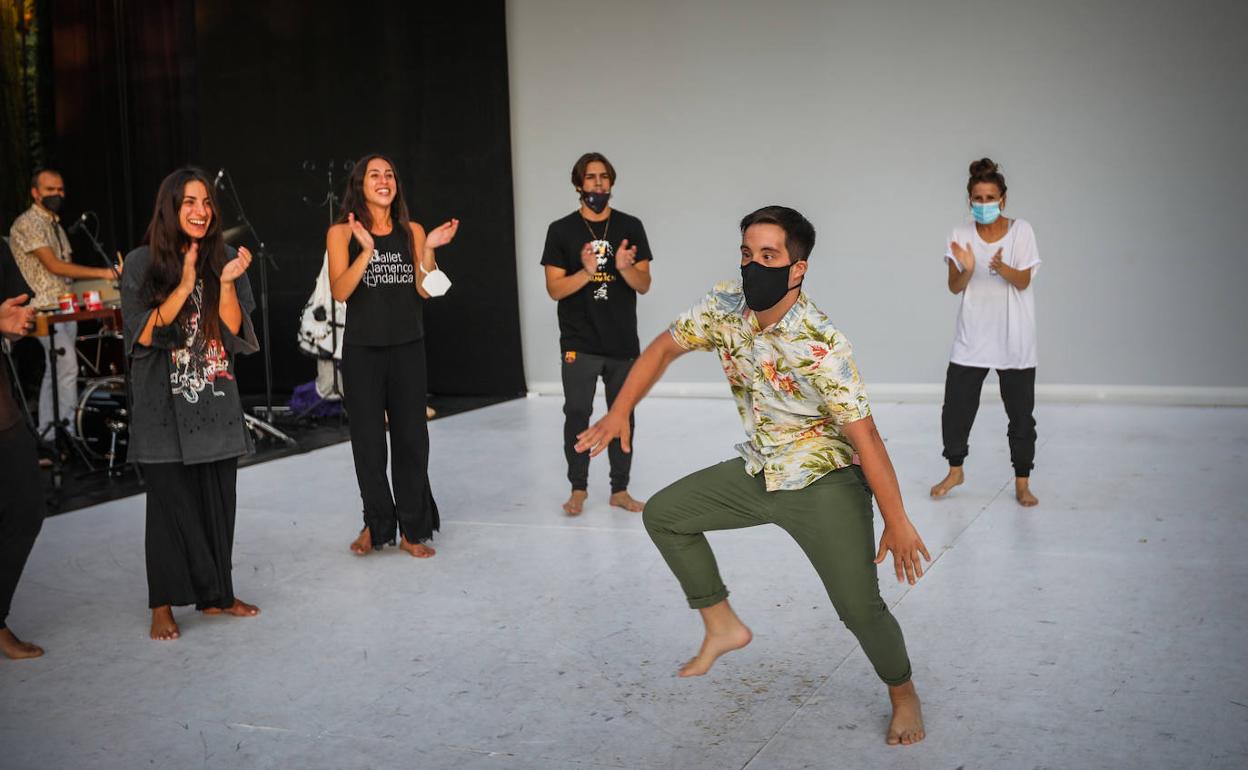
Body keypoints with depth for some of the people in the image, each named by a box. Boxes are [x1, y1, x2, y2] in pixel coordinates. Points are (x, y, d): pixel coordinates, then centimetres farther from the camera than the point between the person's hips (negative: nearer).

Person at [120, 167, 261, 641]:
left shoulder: (225, 259, 6)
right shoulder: (142, 263, -2)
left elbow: (234, 331, 1)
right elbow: (143, 335, -9)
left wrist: (226, 283, -14)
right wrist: (184, 287, -17)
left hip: (216, 402, 3)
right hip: (163, 405, -3)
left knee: (218, 502, 6)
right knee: (171, 501, -1)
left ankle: (215, 595, 19)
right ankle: (163, 607, 9)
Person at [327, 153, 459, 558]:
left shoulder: (411, 231, 4)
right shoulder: (342, 233, -2)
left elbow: (425, 290, -1)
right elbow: (340, 291, -13)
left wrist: (428, 250, -15)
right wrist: (366, 250, -26)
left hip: (408, 349, 2)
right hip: (362, 350, -1)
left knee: (411, 437, 3)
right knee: (367, 440, 6)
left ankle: (412, 529, 13)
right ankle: (376, 524, 23)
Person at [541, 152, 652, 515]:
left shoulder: (630, 226, 4)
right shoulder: (561, 230, 0)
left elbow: (644, 285, 4)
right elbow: (554, 289, -3)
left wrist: (625, 268, -18)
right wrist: (587, 272, -21)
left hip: (623, 342, 2)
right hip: (579, 344, -2)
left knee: (622, 415, 6)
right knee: (577, 413, -6)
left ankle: (620, 490, 15)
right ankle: (578, 488, 8)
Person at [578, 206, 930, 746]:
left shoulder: (820, 344, -28)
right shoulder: (724, 306, -9)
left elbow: (863, 433, -26)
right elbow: (665, 348, 4)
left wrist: (897, 522, -25)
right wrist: (619, 413, -5)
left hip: (826, 484, -7)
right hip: (757, 472, 7)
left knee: (859, 606, -13)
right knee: (663, 514, 6)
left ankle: (904, 696, 18)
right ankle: (723, 628, 19)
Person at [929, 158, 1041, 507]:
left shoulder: (1021, 230, -3)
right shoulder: (961, 235, 0)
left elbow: (1023, 281, -10)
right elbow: (955, 287, -5)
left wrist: (1001, 267, -30)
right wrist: (967, 269, -27)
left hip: (1014, 340, -1)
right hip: (971, 337, 1)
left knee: (1021, 412, 2)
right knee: (955, 407, 2)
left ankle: (1022, 483, 14)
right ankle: (955, 470, 24)